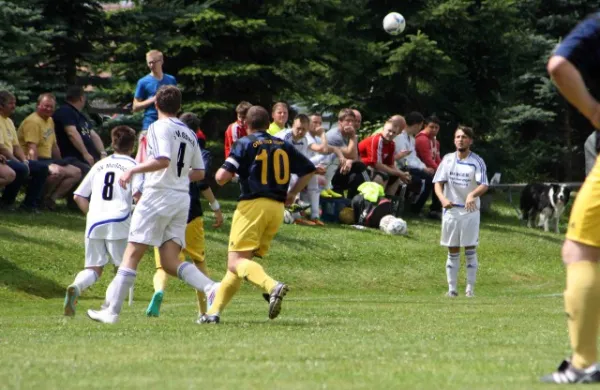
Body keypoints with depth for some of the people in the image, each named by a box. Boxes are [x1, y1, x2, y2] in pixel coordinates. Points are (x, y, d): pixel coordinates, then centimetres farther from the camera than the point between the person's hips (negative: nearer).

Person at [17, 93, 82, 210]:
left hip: (47, 159, 10)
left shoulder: (50, 121, 19)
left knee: (76, 173, 0)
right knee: (58, 171, -34)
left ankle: (51, 198, -12)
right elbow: (32, 149, -22)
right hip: (36, 161, -10)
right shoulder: (33, 121, -13)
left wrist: (61, 163, 21)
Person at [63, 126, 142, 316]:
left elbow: (78, 196, 17)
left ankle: (76, 287, -25)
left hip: (94, 222, 4)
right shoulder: (132, 165, 6)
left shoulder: (99, 165, 20)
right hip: (119, 221, -4)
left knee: (94, 268, 7)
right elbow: (137, 193, -10)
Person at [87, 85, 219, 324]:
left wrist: (133, 170, -14)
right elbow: (199, 172, 18)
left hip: (158, 195, -7)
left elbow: (163, 160, -21)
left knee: (132, 255, -3)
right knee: (170, 262, 4)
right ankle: (211, 288, -18)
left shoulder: (159, 127, -5)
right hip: (182, 198, 7)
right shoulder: (189, 134, 16)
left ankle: (111, 311, -4)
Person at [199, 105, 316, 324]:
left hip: (252, 205, -6)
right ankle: (214, 311, 10)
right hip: (277, 208, 6)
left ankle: (273, 286, -39)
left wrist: (222, 170, 14)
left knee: (236, 262, -13)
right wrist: (292, 194, 26)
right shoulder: (283, 146, 14)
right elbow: (309, 170, 18)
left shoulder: (245, 144, -1)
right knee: (240, 261, 13)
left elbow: (221, 177, -9)